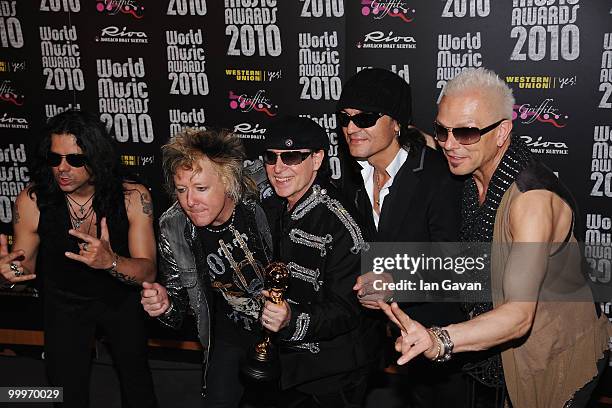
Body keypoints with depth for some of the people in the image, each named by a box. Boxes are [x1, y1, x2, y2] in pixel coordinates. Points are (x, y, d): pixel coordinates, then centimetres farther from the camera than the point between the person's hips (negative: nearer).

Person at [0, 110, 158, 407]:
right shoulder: (32, 201, -23)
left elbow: (148, 271, -26)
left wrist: (110, 261, -47)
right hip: (65, 302, 0)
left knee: (136, 377, 20)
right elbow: (26, 263, -9)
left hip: (121, 297, 0)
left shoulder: (132, 197, -26)